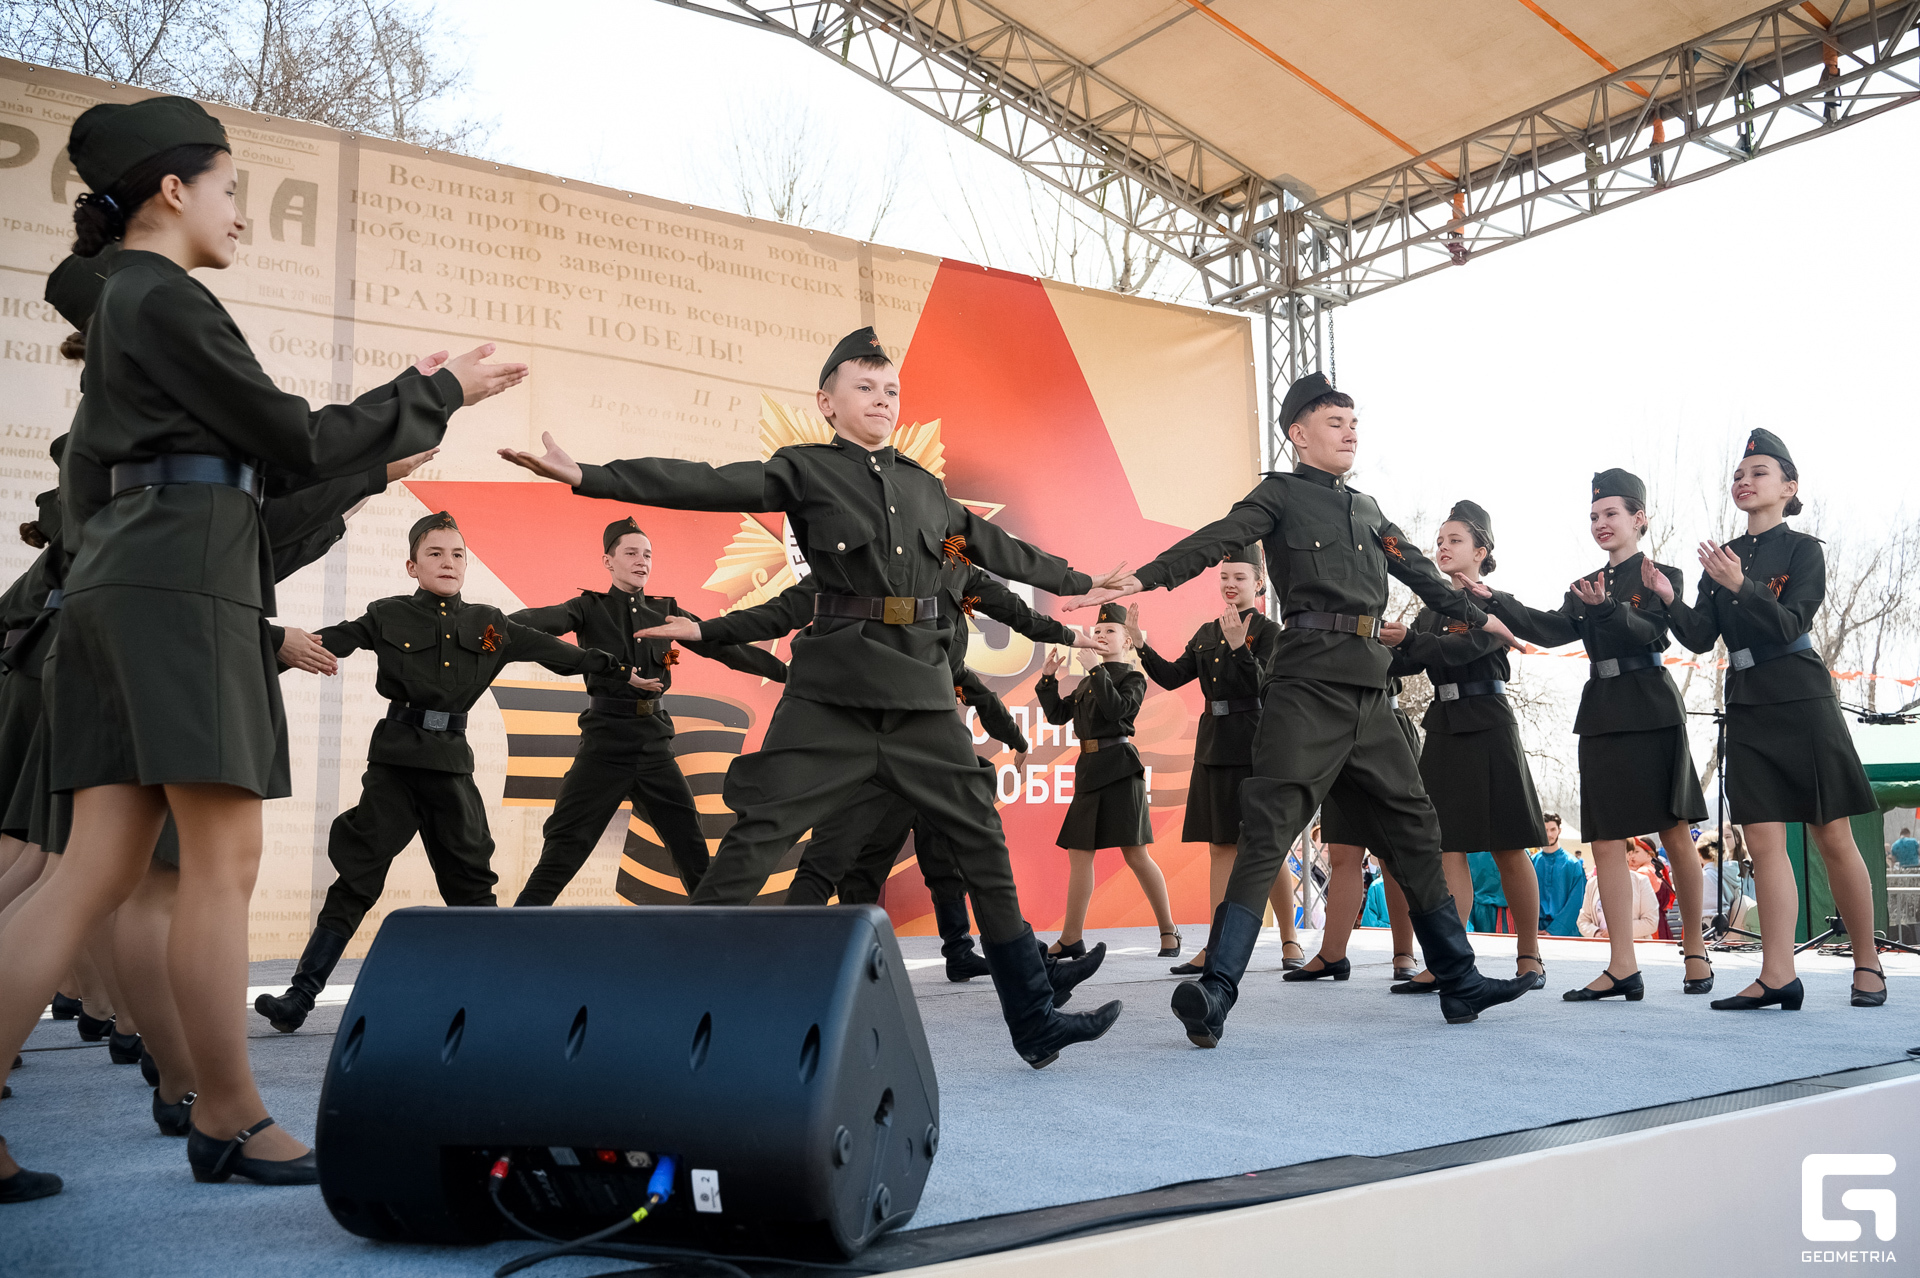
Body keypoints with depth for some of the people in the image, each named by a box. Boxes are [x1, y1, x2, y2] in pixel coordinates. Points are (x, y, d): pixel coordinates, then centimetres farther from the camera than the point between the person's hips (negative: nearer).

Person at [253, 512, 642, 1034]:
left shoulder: (489, 625, 11)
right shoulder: (389, 617, 3)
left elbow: (554, 652, 15)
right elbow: (340, 638, -12)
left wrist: (620, 669, 16)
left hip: (451, 761, 3)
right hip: (395, 757, -3)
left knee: (471, 878, 9)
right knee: (358, 875, -6)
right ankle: (301, 994, -1)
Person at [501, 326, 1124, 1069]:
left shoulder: (926, 488, 19)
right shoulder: (804, 470, 5)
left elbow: (998, 548, 31)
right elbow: (704, 486, -7)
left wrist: (1081, 582, 40)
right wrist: (587, 476, -19)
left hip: (923, 692, 5)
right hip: (834, 687, -4)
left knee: (983, 845, 6)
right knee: (755, 841, -10)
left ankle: (1033, 1021, 18)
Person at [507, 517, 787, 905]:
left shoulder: (665, 611, 11)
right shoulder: (590, 608, 2)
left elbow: (723, 647, 8)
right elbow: (543, 619, -17)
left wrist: (785, 671, 2)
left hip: (655, 743, 4)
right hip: (605, 740, -3)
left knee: (692, 848, 7)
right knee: (564, 846, -7)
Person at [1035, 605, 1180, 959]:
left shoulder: (1133, 678, -1)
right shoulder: (1086, 682, 20)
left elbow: (1117, 708, -18)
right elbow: (1058, 714, 15)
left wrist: (1096, 669, -18)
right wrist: (1049, 677, 4)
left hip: (1120, 768, -7)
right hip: (1090, 769, 7)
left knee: (1135, 853, -6)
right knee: (1079, 853, 5)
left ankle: (1168, 931, 7)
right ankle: (1071, 939, 9)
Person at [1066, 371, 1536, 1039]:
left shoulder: (1368, 510, 24)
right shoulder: (1281, 494, 5)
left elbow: (1420, 573, 33)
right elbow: (1216, 540, -11)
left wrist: (1478, 616, 39)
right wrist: (1142, 580, -26)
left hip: (1368, 687, 7)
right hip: (1308, 680, -7)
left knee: (1412, 824, 10)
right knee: (1272, 822, -16)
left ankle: (1459, 981, 21)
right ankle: (1216, 989, -18)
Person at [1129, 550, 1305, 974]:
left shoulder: (1267, 630, -4)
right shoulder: (1207, 632, 14)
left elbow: (1264, 686, -16)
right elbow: (1173, 676, 8)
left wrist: (1239, 646, -26)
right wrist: (1140, 645, -5)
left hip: (1254, 748, -6)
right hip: (1214, 746, 6)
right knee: (1221, 845, 7)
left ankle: (1290, 940, 14)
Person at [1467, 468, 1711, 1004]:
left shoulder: (1661, 575, 3)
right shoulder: (1585, 587, 17)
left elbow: (1652, 632, -13)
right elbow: (1551, 631, 1)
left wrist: (1607, 608, -29)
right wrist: (1495, 601, -10)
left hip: (1652, 712, -5)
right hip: (1603, 715, 5)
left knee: (1674, 833, 2)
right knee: (1606, 840, -1)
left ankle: (1696, 949, 19)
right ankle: (1623, 967, 0)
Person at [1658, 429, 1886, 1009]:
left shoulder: (1802, 549, 0)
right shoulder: (1721, 557, 12)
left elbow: (1792, 624, -14)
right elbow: (1701, 638, 4)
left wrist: (1740, 586, -29)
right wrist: (1670, 600, -13)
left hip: (1802, 704, -4)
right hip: (1746, 710, 4)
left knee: (1833, 839, 0)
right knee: (1763, 841, -3)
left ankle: (1867, 965, 13)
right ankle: (1778, 976, -6)